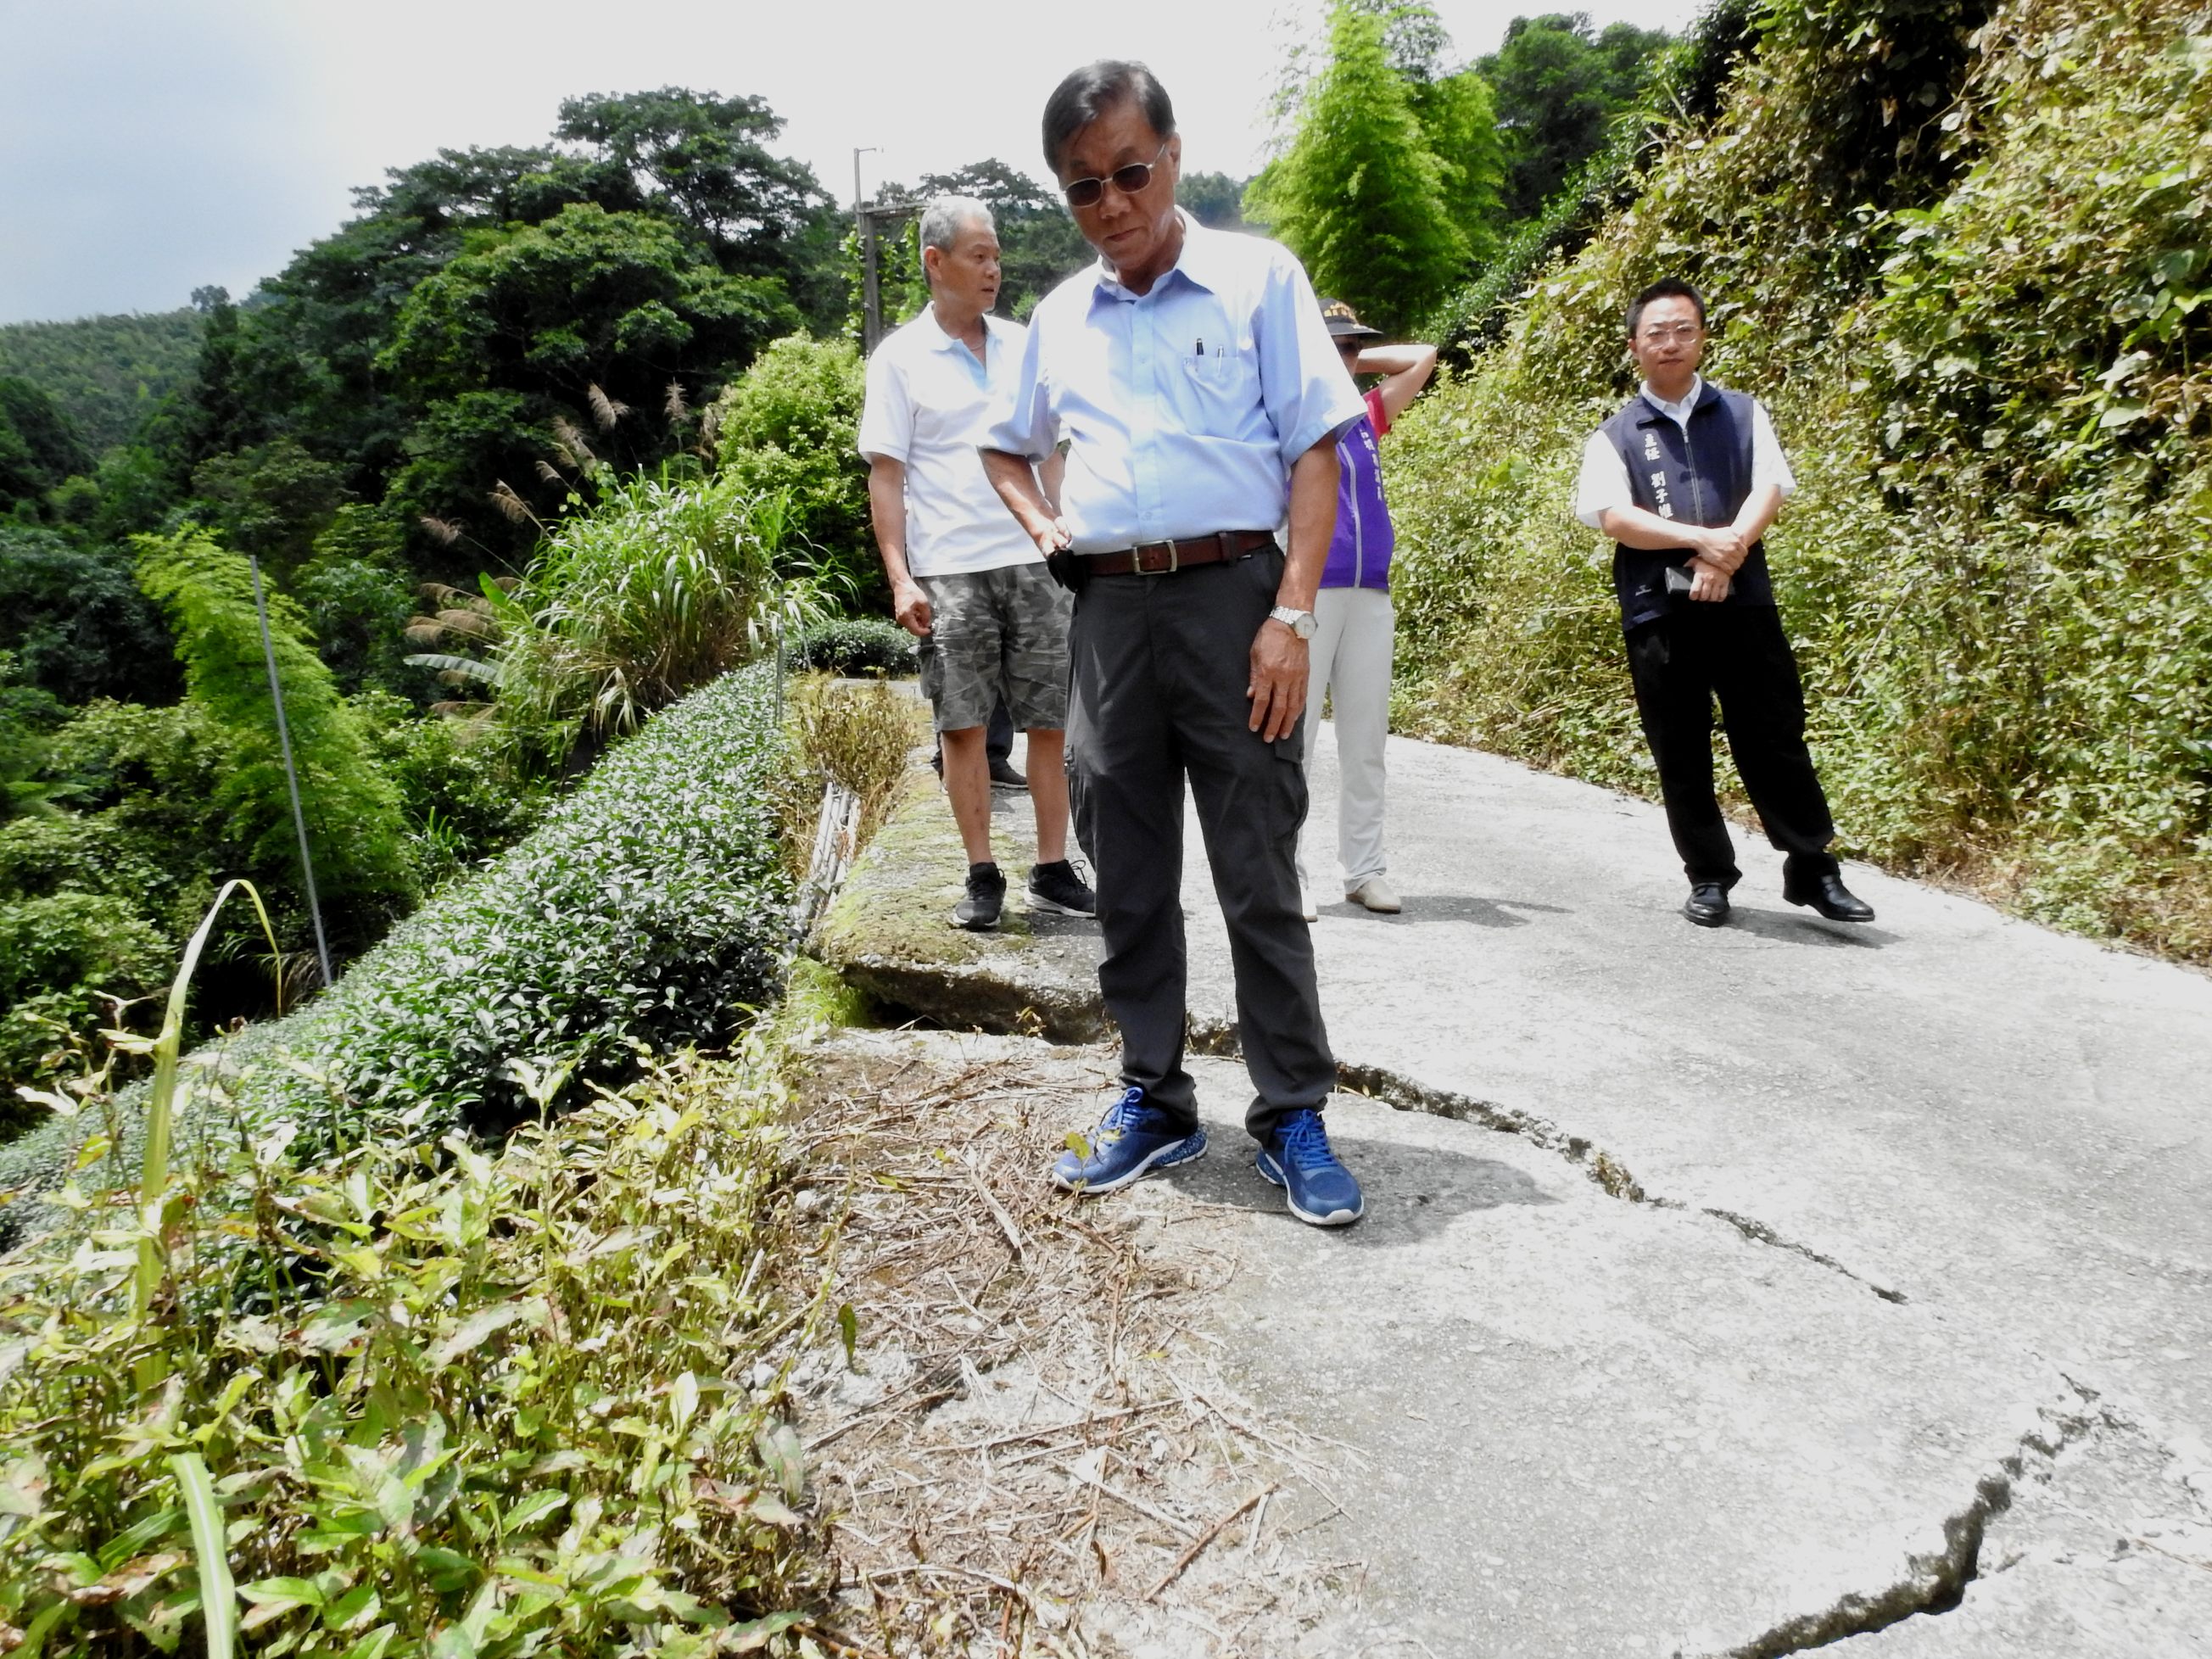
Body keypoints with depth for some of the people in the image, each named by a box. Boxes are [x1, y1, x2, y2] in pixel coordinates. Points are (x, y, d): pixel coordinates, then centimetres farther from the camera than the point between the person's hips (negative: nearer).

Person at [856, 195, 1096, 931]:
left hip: (1034, 560, 3)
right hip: (949, 570, -3)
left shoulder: (1022, 345, 12)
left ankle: (1053, 870, 13)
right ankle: (982, 876, 11)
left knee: (1051, 722, 3)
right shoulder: (901, 358, 2)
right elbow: (886, 475, -1)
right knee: (963, 726, 1)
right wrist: (900, 578, -10)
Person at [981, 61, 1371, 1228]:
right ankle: (1153, 1101, 22)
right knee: (1129, 879, 9)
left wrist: (1290, 616, -13)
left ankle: (1293, 1117, 11)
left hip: (1230, 595, -4)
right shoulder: (1058, 319, 14)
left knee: (1260, 880, -1)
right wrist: (1041, 525, 8)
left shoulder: (1257, 280, 1)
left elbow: (1316, 451, -3)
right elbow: (1005, 447, 29)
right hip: (1107, 611, 4)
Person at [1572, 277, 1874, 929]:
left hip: (1743, 603, 0)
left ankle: (1812, 867, 14)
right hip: (1658, 613, 0)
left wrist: (1726, 556, -18)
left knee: (1775, 740, 2)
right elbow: (1611, 516, -7)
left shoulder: (1743, 414, 12)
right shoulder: (1614, 436, 7)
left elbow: (1770, 489, -1)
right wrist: (1701, 540, -17)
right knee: (1681, 757, 6)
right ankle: (1709, 878, 19)